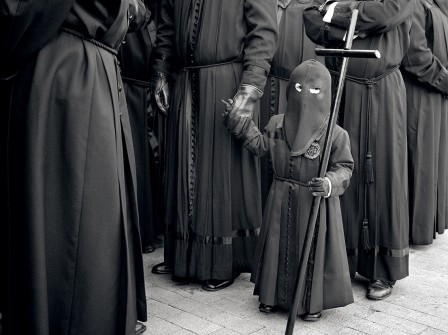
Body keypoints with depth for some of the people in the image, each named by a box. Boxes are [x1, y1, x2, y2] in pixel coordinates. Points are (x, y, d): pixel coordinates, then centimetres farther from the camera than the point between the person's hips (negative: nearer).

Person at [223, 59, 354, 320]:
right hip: (282, 201, 4)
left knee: (314, 251, 4)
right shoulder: (277, 124, 3)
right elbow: (260, 145, 13)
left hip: (316, 204, -4)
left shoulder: (336, 134, -10)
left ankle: (313, 303, 22)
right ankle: (273, 295, 30)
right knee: (279, 247, 13)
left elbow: (344, 167, -8)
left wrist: (330, 183, -29)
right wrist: (238, 121, 7)